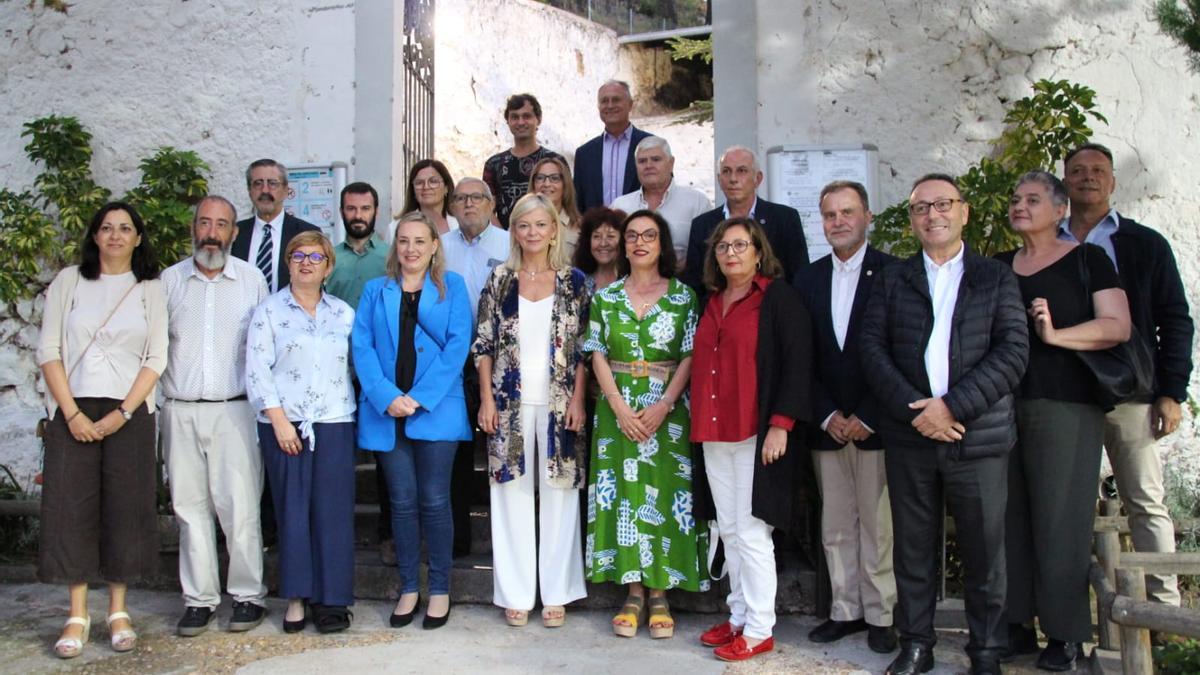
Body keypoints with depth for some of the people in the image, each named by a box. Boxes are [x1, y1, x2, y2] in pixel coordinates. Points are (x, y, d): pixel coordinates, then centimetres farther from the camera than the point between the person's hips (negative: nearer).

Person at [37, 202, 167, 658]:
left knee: (126, 507, 3)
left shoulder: (150, 289, 6)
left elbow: (156, 359, 1)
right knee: (71, 505, -1)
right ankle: (77, 615, 9)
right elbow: (49, 350, 0)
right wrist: (72, 413, -9)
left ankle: (118, 611, 15)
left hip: (130, 412, 0)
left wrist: (122, 413, -10)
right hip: (73, 412, 0)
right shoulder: (69, 281, 5)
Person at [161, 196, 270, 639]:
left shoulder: (252, 280, 3)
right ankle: (199, 598, 16)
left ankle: (248, 594, 9)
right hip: (180, 411, 2)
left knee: (240, 505, -3)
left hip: (234, 409, -2)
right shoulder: (170, 280, 8)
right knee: (190, 506, 7)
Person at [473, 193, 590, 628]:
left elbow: (583, 346, 2)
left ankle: (556, 593, 16)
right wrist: (487, 398, -3)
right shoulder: (499, 281, 4)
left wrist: (578, 399, -6)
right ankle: (516, 593, 15)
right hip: (510, 402, 1)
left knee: (559, 494, 4)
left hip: (559, 402, -1)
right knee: (513, 494, 5)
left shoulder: (573, 281, 2)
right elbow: (484, 343, 4)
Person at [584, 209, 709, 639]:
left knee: (664, 495, -1)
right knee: (623, 493, 2)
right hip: (618, 410, 2)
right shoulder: (605, 297, 7)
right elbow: (598, 356, 2)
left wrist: (663, 405, -14)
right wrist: (619, 405, -11)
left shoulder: (683, 297, 2)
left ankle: (660, 592, 9)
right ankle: (634, 592, 10)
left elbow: (690, 357, -3)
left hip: (667, 410, -1)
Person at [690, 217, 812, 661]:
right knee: (729, 530, 12)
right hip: (714, 433, 7)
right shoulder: (712, 302, 15)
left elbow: (797, 361, -11)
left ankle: (759, 630, 8)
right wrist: (701, 423, 11)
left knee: (751, 532, -3)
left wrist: (781, 424, -17)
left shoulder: (779, 297, -5)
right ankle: (738, 617, 23)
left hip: (758, 433, -7)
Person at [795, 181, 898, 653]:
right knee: (835, 527, 9)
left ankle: (879, 616, 14)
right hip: (827, 424, 4)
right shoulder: (808, 279, 9)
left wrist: (867, 417, -11)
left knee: (878, 526, 2)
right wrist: (827, 415, -4)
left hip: (876, 424, -3)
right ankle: (845, 610, 20)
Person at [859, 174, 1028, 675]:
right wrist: (913, 408, -11)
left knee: (984, 550, 5)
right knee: (913, 546, 8)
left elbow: (1013, 352, -3)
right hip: (909, 437, 1)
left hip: (978, 436, -1)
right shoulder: (891, 280, 11)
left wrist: (953, 405, -13)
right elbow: (872, 347, 1)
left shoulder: (997, 278, 7)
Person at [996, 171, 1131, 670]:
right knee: (1010, 517, 4)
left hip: (1065, 405, -4)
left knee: (1060, 517, -3)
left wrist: (1055, 334, -19)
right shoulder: (997, 267, 16)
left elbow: (1118, 327, -6)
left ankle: (1066, 634, 7)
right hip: (1002, 405, 4)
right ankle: (1018, 624, 13)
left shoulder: (1087, 259, 3)